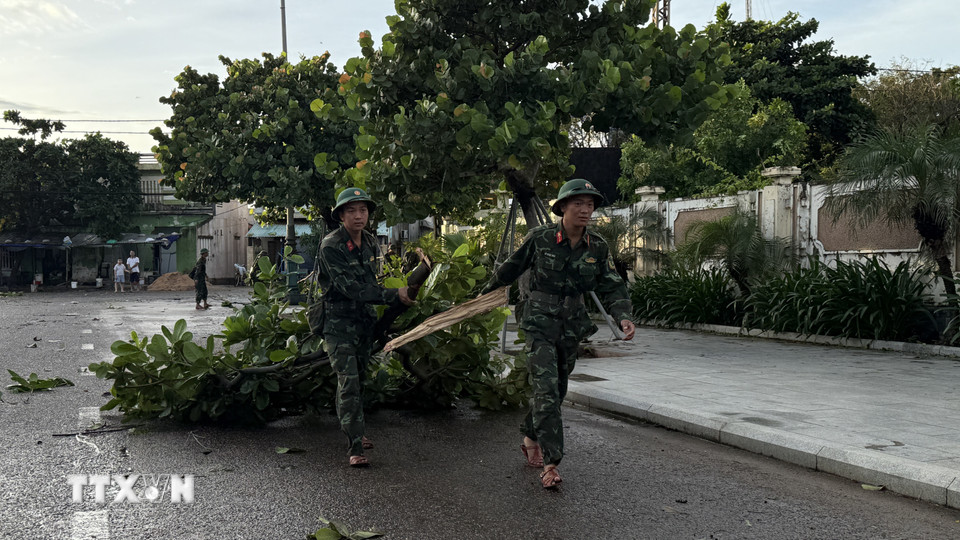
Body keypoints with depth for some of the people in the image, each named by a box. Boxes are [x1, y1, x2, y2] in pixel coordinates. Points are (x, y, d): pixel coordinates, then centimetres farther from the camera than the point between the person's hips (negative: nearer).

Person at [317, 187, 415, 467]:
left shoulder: (371, 243, 5)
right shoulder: (331, 246, -18)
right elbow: (351, 288, -25)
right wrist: (395, 295, -27)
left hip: (364, 321, 7)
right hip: (339, 322, -7)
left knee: (359, 379, 17)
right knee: (349, 383, -12)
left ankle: (351, 430, 33)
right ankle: (354, 447, -9)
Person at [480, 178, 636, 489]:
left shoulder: (597, 248, 0)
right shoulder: (540, 238, -9)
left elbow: (611, 287, -1)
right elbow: (511, 269, 4)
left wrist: (623, 317, -20)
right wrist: (486, 294, 16)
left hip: (572, 326, 5)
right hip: (541, 323, -5)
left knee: (556, 390, 15)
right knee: (546, 389, -14)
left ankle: (530, 439, 38)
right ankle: (551, 463, -11)